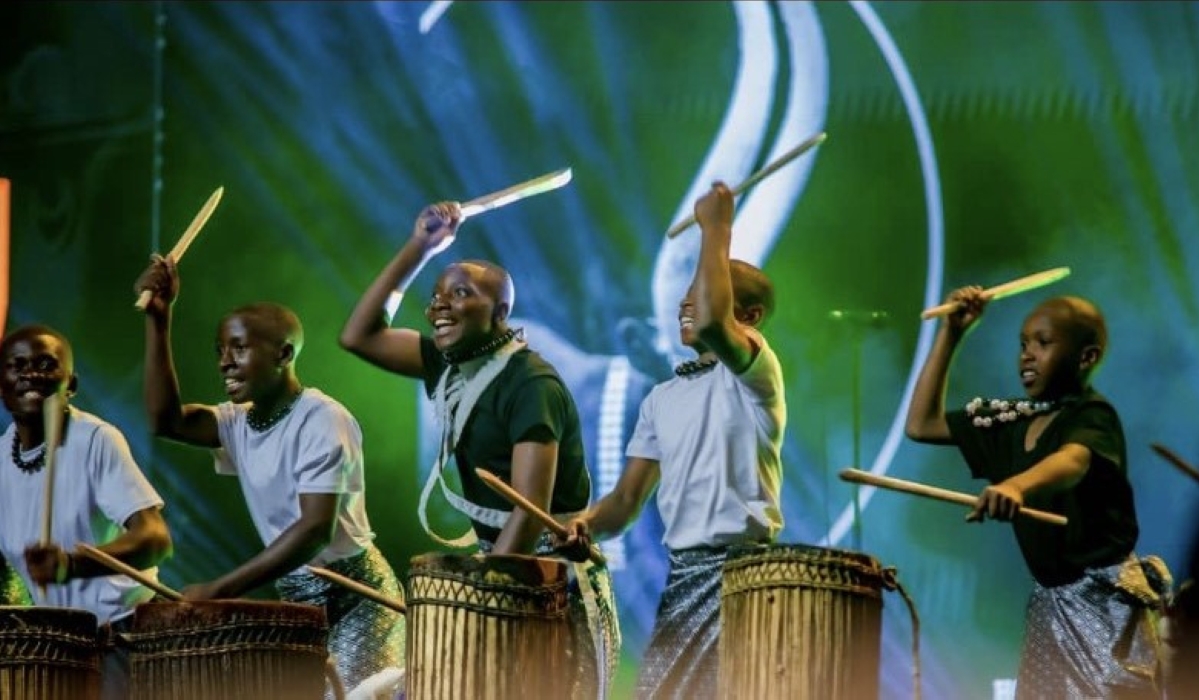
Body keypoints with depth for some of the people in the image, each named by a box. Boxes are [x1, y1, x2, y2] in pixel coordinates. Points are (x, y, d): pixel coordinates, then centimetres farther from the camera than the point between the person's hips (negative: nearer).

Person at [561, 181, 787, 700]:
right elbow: (628, 500, 16)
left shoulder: (754, 373, -4)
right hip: (681, 575, 8)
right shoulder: (663, 399, 18)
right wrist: (589, 523, -6)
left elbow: (709, 325, -27)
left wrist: (716, 230, -17)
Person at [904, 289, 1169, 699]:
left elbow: (1073, 460, -36)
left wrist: (1017, 485, -58)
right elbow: (921, 425, 15)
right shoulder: (1016, 422, 11)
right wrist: (950, 334, 9)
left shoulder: (1093, 415, -12)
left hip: (1106, 604, -8)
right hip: (1049, 602, 8)